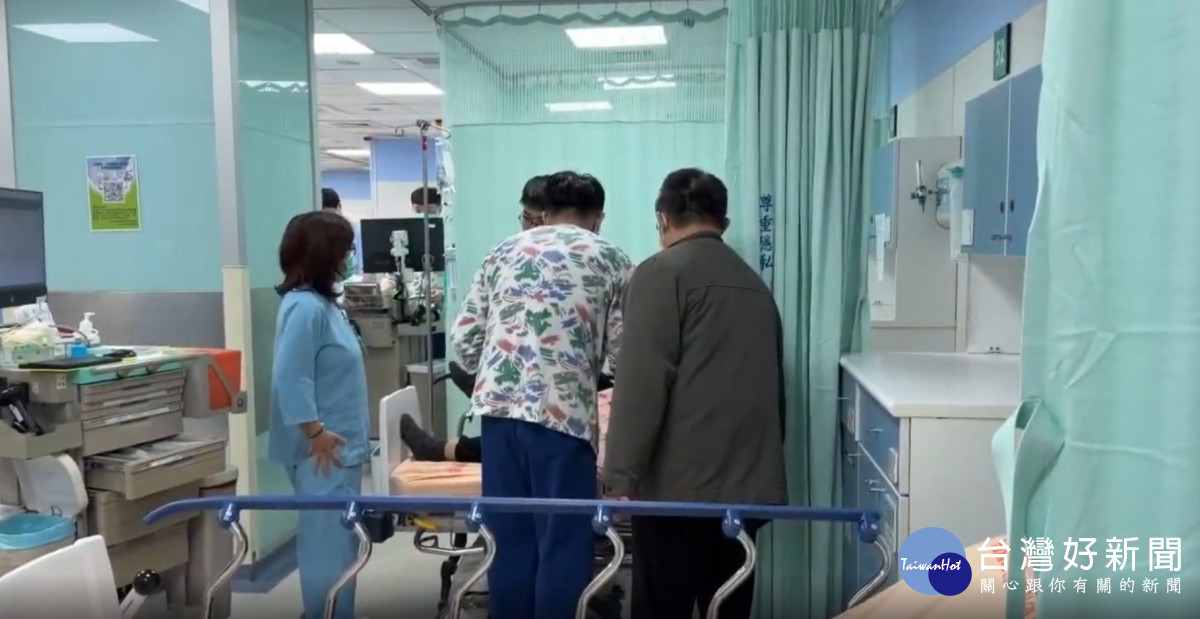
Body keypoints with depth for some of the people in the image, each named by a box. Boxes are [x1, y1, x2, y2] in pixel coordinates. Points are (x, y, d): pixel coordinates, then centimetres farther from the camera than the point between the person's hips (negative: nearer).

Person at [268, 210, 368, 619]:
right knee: (330, 543, -2)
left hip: (340, 447, 10)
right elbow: (289, 378, -25)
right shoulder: (305, 307, -18)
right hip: (325, 451, -10)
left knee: (335, 541, 19)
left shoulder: (322, 302, 13)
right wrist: (315, 433, -22)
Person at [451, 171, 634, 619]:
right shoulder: (611, 260, 8)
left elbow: (463, 338, 12)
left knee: (509, 539, 14)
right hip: (564, 411, -4)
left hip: (498, 406, 4)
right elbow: (623, 351, 2)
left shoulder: (504, 252, 16)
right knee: (564, 543, 6)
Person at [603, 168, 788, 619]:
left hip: (680, 485, -6)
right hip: (749, 484, 7)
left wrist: (621, 477, -10)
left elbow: (642, 384, -13)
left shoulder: (662, 273, -4)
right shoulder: (755, 284, 17)